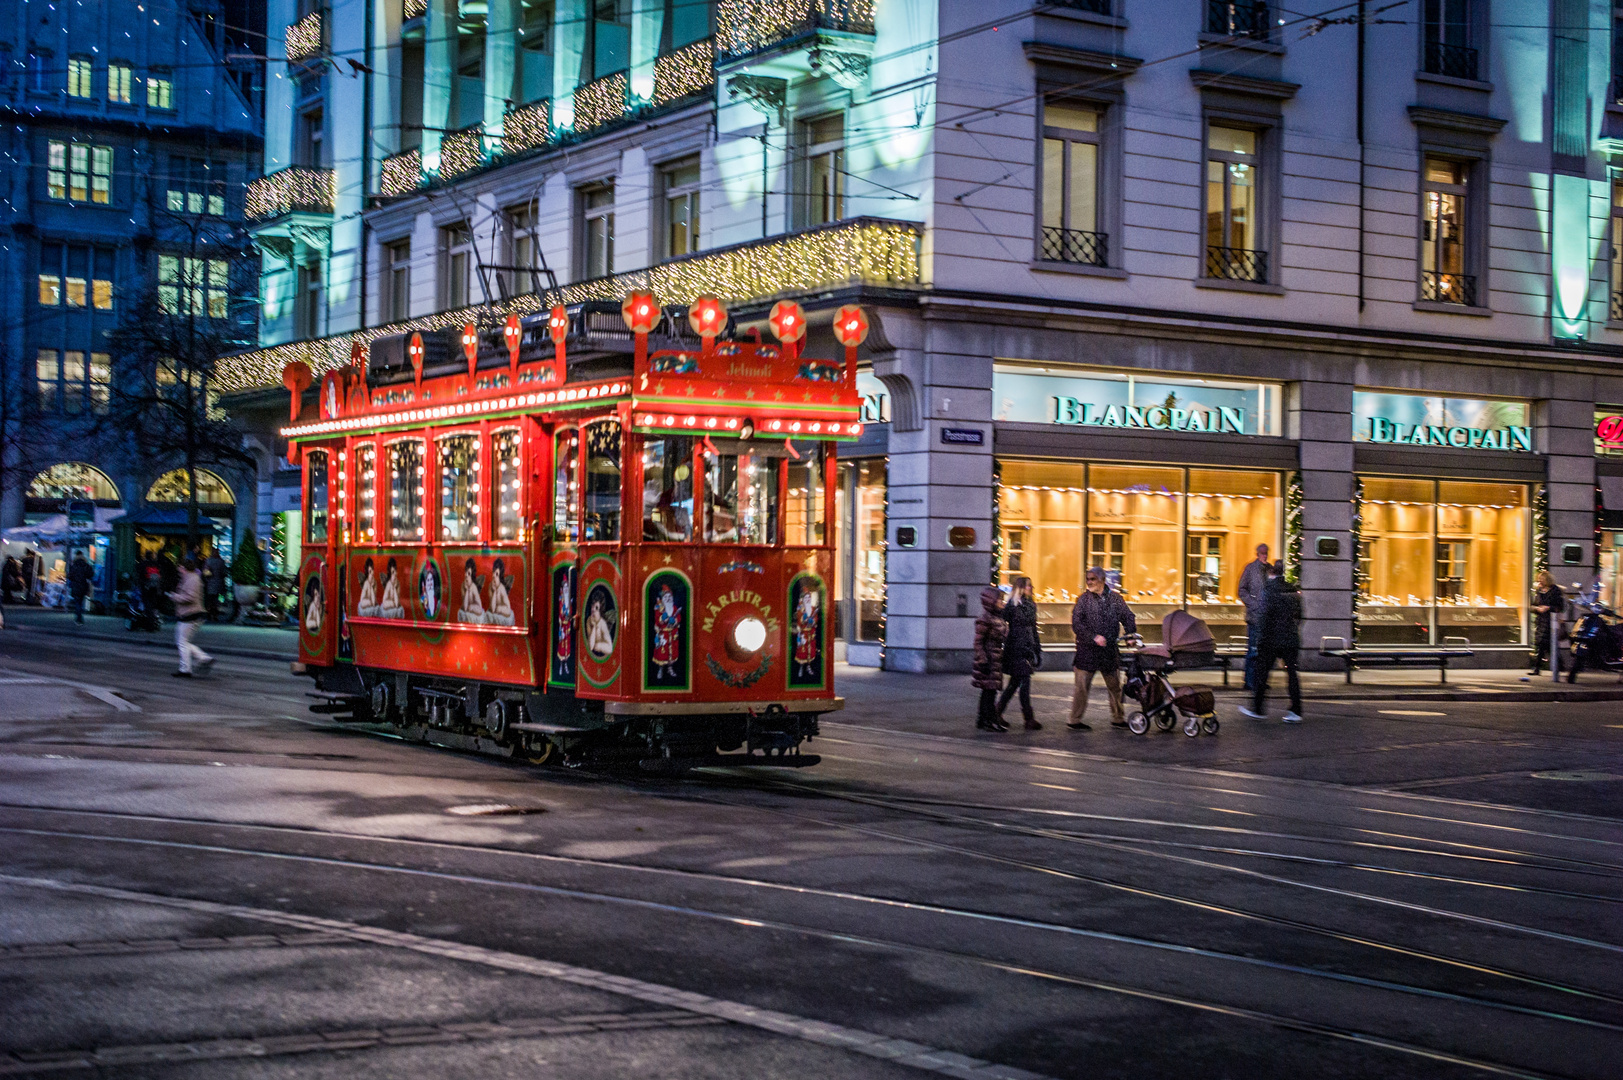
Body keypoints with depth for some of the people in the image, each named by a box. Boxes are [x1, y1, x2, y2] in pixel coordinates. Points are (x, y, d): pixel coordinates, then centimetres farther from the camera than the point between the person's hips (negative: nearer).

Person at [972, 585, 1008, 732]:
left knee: (988, 691, 12)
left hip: (996, 661, 9)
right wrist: (983, 661, -18)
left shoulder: (998, 617, 14)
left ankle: (982, 720, 17)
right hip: (989, 660, -9)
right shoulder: (984, 618, -14)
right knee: (989, 690, -7)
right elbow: (978, 642, -15)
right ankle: (991, 721, -5)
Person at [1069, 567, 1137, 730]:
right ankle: (1075, 721, 5)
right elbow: (1076, 623, -8)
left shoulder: (1115, 598, 6)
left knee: (1115, 686, 12)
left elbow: (1128, 617, 9)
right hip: (1087, 650, -3)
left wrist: (1131, 635, -8)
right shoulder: (1084, 599, -1)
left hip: (1110, 651, 3)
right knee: (1082, 686, -2)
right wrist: (1093, 637, -18)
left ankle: (1117, 718, 25)